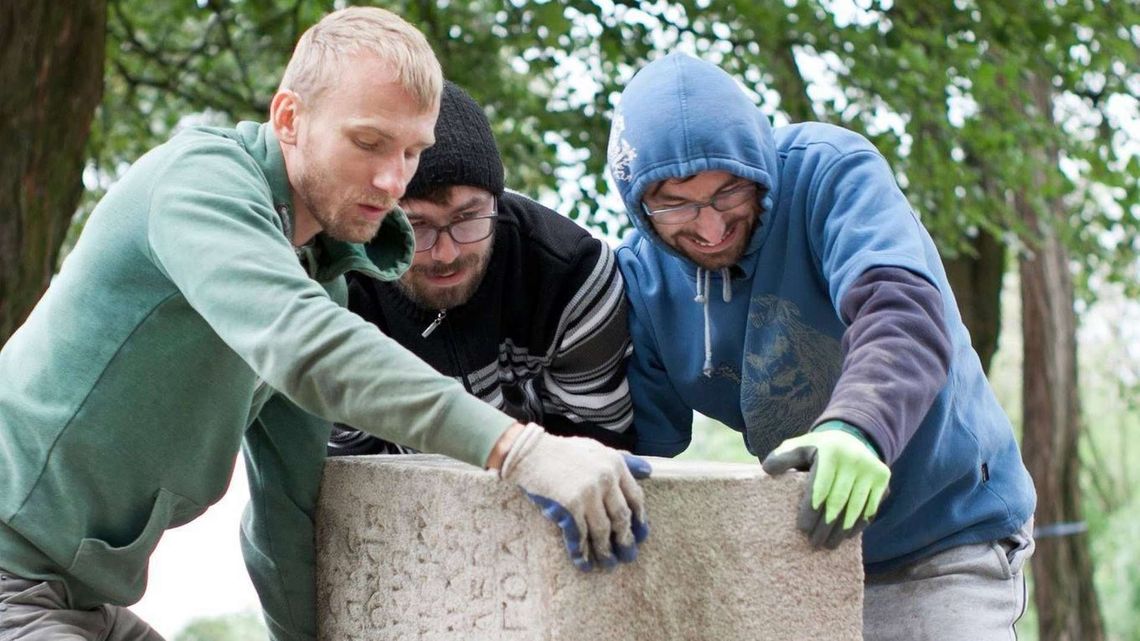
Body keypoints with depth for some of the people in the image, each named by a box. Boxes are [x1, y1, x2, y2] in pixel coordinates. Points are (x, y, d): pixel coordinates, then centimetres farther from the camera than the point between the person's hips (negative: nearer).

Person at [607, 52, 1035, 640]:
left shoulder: (831, 172, -18)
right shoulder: (643, 276, -3)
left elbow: (902, 309, -35)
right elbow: (638, 439, -2)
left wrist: (857, 424, -53)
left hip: (944, 538, -4)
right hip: (799, 547, 5)